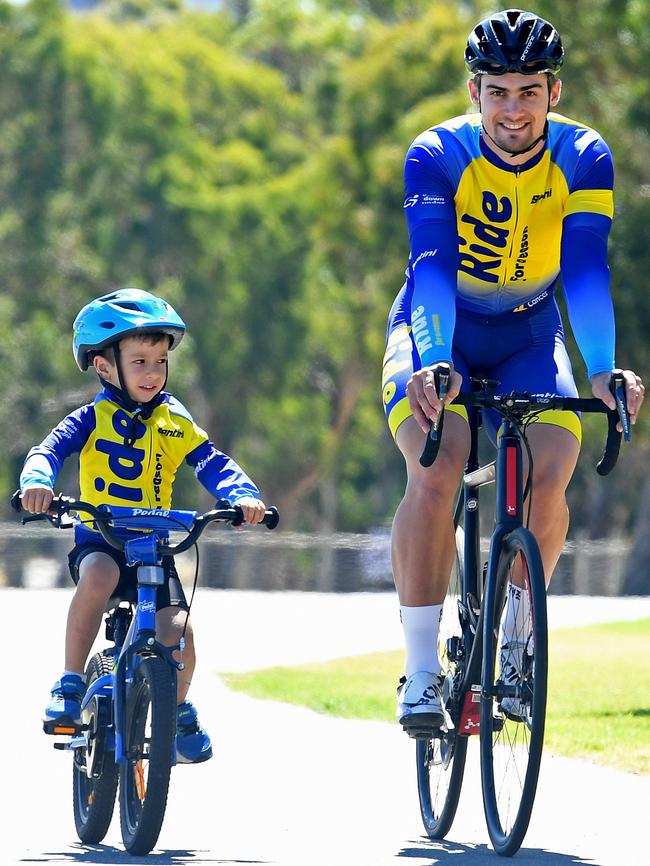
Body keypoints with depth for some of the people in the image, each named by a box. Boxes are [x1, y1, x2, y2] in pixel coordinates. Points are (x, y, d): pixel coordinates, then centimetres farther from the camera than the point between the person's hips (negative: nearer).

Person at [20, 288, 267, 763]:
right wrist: (38, 481, -40)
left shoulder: (176, 423, 2)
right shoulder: (93, 419, -3)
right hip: (99, 539, -2)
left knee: (177, 633, -18)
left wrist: (243, 495, -29)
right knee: (99, 576, -37)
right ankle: (71, 684, -21)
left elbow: (213, 463, -7)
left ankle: (180, 709, 15)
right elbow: (50, 449, -16)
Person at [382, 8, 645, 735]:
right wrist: (431, 367, -52)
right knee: (435, 471, -26)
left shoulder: (584, 158, -20)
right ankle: (420, 670, -20)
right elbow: (432, 265, -35)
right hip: (438, 332, -2)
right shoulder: (436, 155, -24)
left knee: (549, 476, -22)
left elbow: (586, 270, -30)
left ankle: (512, 639, 2)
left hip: (528, 334, 2)